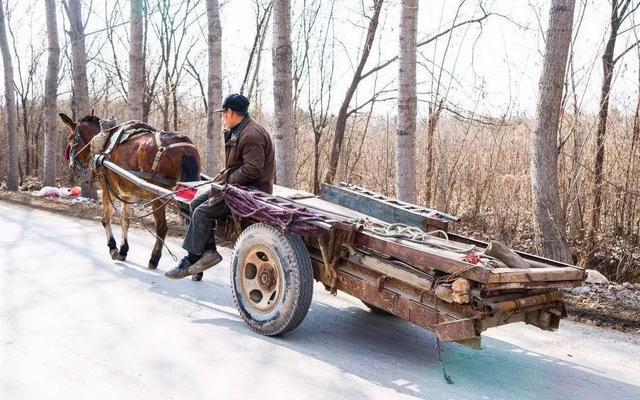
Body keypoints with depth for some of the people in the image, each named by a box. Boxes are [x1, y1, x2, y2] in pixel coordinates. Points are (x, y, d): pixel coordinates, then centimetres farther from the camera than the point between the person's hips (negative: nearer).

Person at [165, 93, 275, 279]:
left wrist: (227, 180, -18)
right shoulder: (238, 132, 15)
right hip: (238, 184, 11)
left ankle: (191, 260, -3)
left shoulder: (251, 135, -20)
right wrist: (223, 177, 0)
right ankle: (209, 250, 5)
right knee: (197, 202, 8)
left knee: (203, 212, -15)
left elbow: (251, 170, -26)